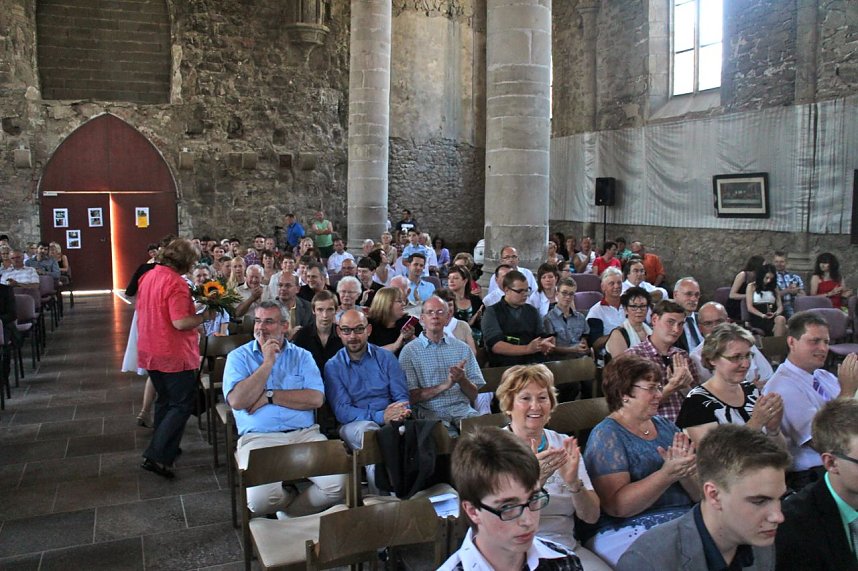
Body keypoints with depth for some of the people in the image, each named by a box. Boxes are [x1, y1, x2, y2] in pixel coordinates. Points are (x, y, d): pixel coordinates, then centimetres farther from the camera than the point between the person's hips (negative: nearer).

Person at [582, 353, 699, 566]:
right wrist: (667, 474, -22)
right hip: (629, 531, -6)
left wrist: (683, 471, -14)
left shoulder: (666, 426, 12)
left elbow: (700, 493, 8)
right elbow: (616, 506, -15)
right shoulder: (607, 435, -5)